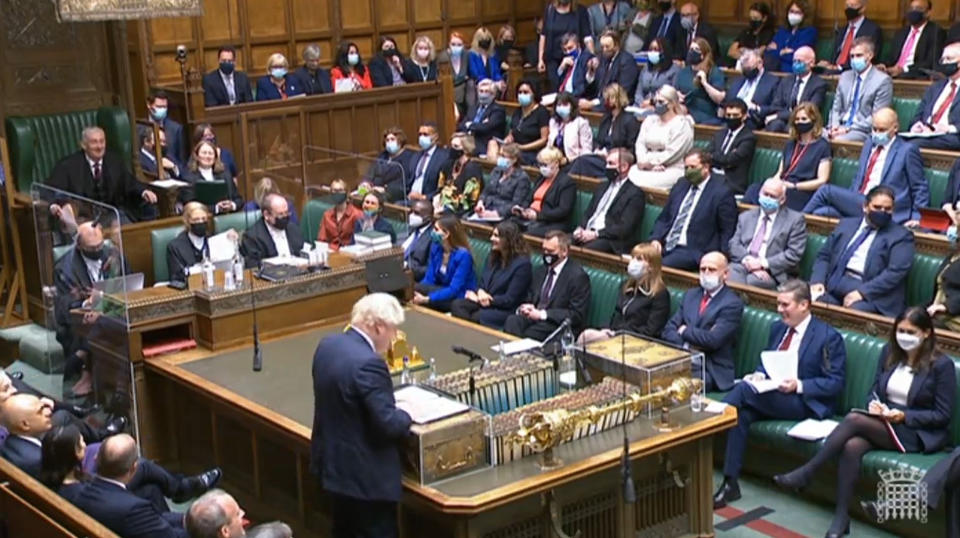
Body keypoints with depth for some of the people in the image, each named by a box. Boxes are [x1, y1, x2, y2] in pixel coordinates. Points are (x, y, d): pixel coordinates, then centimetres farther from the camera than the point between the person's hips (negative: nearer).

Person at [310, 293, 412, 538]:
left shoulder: (328, 344, 0)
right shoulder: (368, 363, -27)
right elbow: (388, 424, -27)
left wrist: (388, 402, 9)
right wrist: (406, 416, -5)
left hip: (332, 463, 9)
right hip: (365, 476, -9)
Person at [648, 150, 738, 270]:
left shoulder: (721, 193, 0)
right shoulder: (680, 186, 19)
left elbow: (727, 232, -1)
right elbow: (663, 219, 21)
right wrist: (656, 239, 3)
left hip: (693, 251, -6)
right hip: (665, 246, 6)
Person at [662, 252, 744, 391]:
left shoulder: (732, 304, -4)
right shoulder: (691, 295, 17)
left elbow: (713, 339, -16)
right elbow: (669, 329, 9)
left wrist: (684, 331, -2)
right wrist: (684, 347, -9)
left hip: (711, 370, -5)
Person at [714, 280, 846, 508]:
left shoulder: (828, 337, -4)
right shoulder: (777, 328, 17)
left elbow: (835, 383, -7)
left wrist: (799, 385, -21)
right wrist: (760, 374, 1)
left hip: (805, 402, -6)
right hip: (771, 396, 6)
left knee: (744, 389, -29)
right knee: (742, 412, -28)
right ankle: (730, 483, -27)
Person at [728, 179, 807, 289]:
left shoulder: (795, 219, 9)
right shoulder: (746, 216, 22)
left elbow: (794, 254, -1)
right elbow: (734, 244, 10)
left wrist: (763, 263, -11)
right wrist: (748, 261, -11)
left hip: (773, 272, -3)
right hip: (743, 265, 3)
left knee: (750, 281, -35)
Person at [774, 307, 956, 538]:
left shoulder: (942, 364, -7)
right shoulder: (889, 352, 8)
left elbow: (943, 415, -6)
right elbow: (874, 391, 14)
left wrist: (904, 416, -19)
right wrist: (873, 404, -10)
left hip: (920, 434, -5)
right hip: (882, 423, 5)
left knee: (854, 418, -30)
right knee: (852, 447, -31)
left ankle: (806, 473, -23)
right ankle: (841, 516, -26)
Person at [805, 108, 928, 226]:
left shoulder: (907, 150, 0)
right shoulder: (869, 145, 20)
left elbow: (920, 188, 2)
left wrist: (917, 218, -7)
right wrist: (847, 201, 12)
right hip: (857, 204, 6)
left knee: (826, 190, -20)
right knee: (821, 212, -25)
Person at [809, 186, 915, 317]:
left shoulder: (900, 236, 5)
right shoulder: (846, 225, 20)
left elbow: (895, 272, -8)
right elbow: (824, 256, 19)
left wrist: (862, 292, -18)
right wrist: (817, 281, -1)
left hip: (870, 293, -4)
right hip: (834, 286, 4)